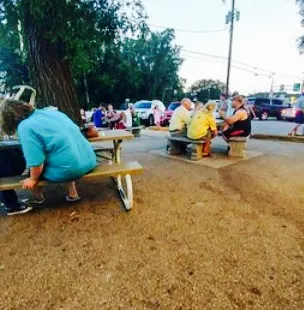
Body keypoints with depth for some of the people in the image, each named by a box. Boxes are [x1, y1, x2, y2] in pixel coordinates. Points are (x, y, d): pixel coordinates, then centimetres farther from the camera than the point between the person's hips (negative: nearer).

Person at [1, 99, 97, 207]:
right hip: (89, 161, 7)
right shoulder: (50, 111, 13)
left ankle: (38, 198, 41)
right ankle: (73, 193, 37)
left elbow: (36, 162, -13)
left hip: (70, 169, -7)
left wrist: (32, 179, 6)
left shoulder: (25, 127, -9)